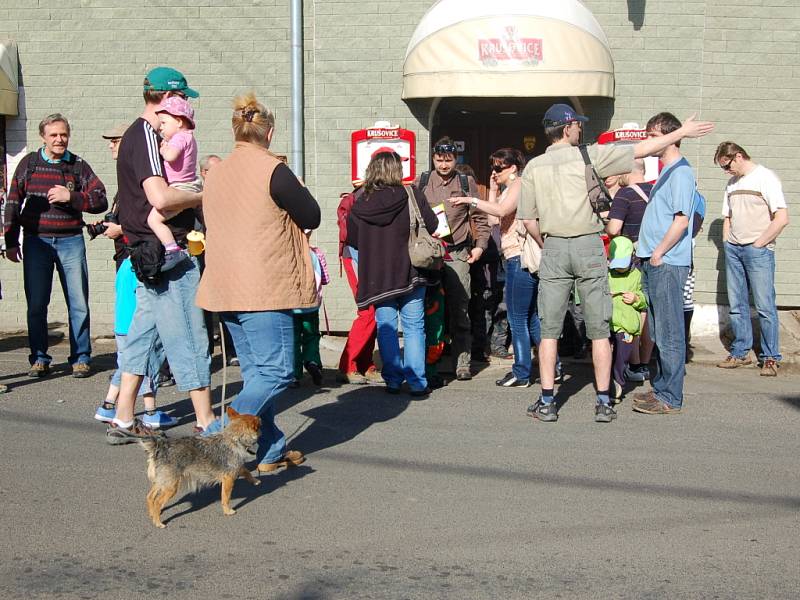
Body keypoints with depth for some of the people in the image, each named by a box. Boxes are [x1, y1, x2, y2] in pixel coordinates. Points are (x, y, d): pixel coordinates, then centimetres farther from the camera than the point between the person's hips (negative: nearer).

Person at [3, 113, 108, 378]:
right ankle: (39, 359, 13)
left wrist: (70, 197, -14)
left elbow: (101, 201, -1)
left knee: (78, 304, 0)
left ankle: (80, 358, 10)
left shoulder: (78, 165, 5)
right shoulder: (29, 163, 6)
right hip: (36, 241, 0)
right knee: (36, 305, 2)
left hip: (71, 240, 0)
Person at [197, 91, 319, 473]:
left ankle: (270, 451, 17)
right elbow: (312, 217, -4)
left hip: (226, 288, 8)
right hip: (264, 288, -8)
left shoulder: (216, 173, 11)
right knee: (276, 373, -4)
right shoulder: (272, 170, -11)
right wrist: (296, 189, 14)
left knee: (256, 373, 14)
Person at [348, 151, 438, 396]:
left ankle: (393, 380, 11)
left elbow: (352, 240, 6)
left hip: (378, 276, 1)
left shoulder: (360, 205, -2)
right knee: (414, 326, 5)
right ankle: (417, 382, 2)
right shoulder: (410, 195, -7)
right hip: (411, 272, -1)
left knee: (386, 328, 10)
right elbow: (432, 225, -7)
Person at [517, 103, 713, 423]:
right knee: (599, 329, 5)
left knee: (549, 329, 6)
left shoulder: (533, 167, 4)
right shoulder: (590, 155, -2)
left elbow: (529, 222, 4)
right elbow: (641, 149, 2)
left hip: (554, 249, 2)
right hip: (589, 246, -1)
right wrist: (681, 132, 11)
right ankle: (604, 403, 7)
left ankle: (547, 403, 5)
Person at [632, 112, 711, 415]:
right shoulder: (667, 171, 17)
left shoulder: (681, 172, -13)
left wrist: (658, 254, -15)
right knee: (658, 331, 16)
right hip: (655, 264, 10)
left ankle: (670, 398, 1)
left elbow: (681, 220, -20)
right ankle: (660, 387, 25)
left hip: (668, 264, -10)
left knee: (669, 334, -4)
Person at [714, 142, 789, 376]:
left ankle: (770, 357, 2)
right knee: (737, 306, 9)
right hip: (733, 250, 7)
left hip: (759, 251, -7)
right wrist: (727, 245, 10)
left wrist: (758, 244, -11)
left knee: (765, 306, -5)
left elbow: (782, 218, -13)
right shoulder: (732, 183, 15)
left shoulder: (766, 178, -6)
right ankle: (740, 353, 18)